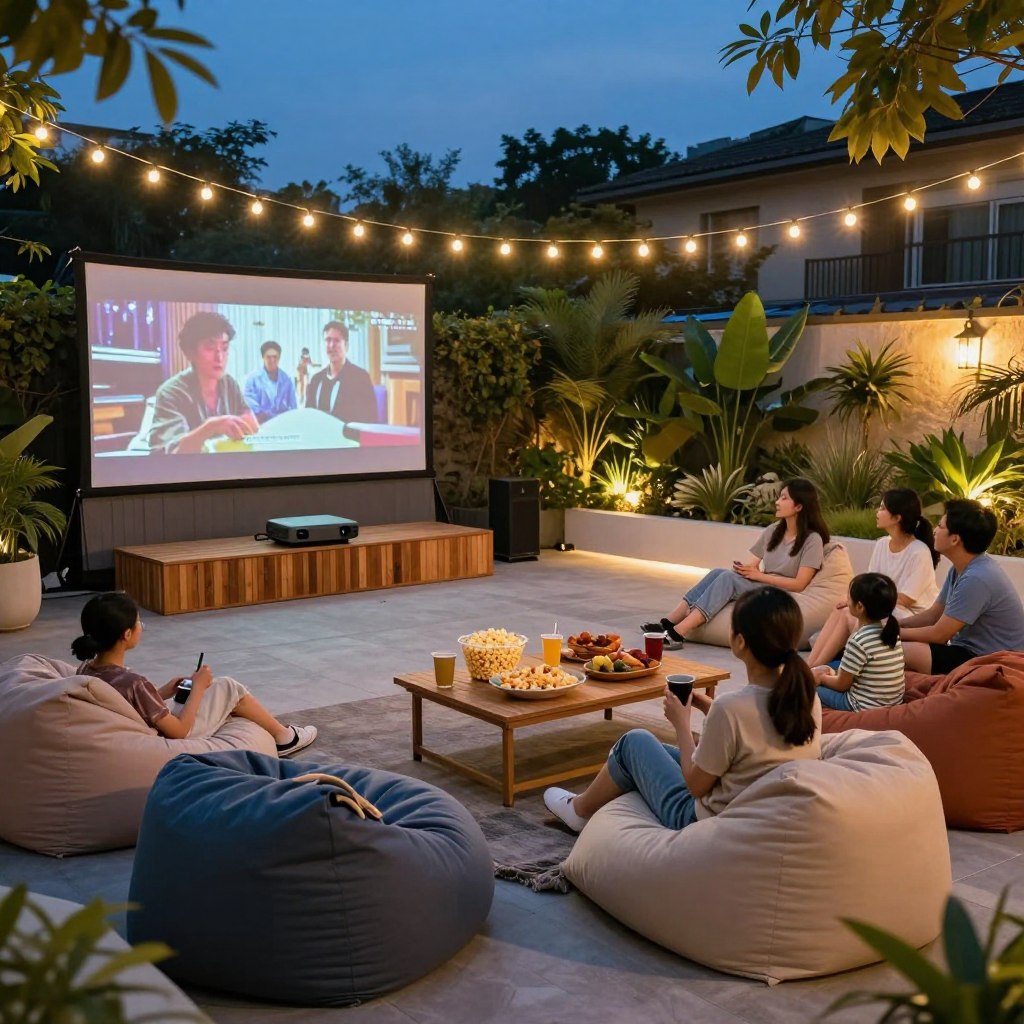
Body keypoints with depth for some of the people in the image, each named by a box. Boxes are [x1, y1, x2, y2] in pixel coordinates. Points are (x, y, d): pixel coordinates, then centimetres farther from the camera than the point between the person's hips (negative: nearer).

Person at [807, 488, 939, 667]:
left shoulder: (919, 552, -17)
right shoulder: (881, 544, 6)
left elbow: (905, 599, -17)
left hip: (911, 617, -7)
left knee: (848, 616, -25)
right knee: (841, 611, -20)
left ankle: (813, 668, -19)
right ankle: (809, 666, -27)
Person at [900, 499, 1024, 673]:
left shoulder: (976, 579, -25)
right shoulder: (961, 569, 7)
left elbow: (938, 635, -20)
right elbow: (932, 615, 13)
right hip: (969, 650, 10)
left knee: (902, 652, -25)